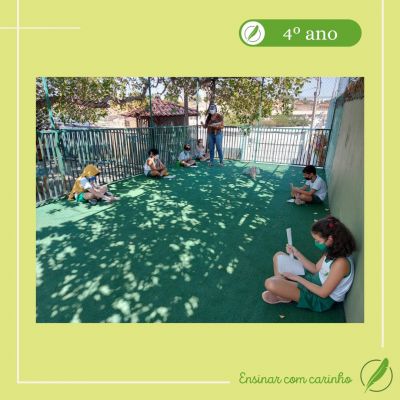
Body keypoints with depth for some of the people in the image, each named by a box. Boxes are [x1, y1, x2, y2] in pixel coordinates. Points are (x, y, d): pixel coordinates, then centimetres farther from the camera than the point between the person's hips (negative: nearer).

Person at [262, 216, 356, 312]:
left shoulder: (341, 262, -32)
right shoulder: (332, 251, -6)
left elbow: (323, 293, -25)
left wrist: (297, 278, -19)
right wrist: (296, 253, -3)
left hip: (321, 299, -9)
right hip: (314, 280, 9)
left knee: (270, 284, -28)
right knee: (279, 256, 8)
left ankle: (284, 296, 6)